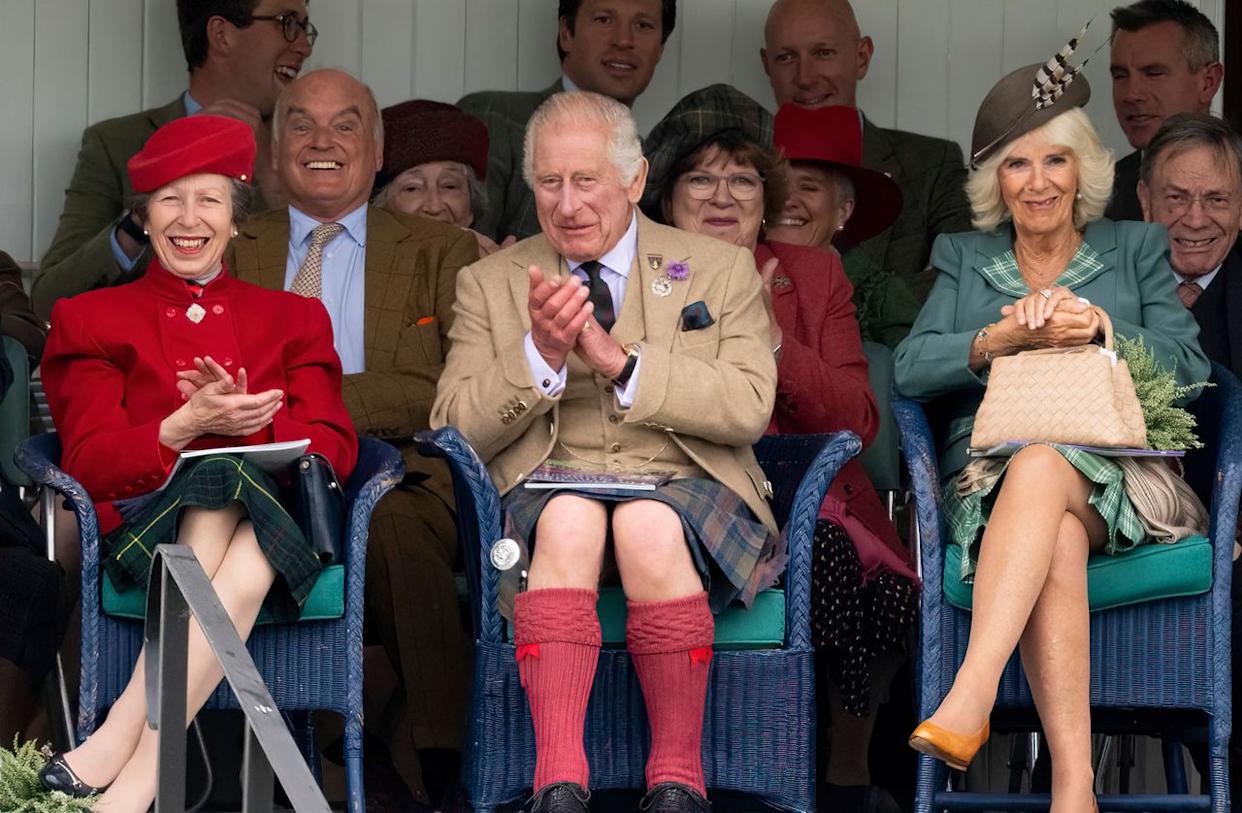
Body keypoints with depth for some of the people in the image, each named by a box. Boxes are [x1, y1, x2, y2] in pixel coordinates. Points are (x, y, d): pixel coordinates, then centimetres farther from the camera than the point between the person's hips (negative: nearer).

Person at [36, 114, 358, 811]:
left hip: (278, 518, 1)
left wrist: (247, 421, -13)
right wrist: (186, 427, -15)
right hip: (147, 525, -1)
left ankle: (126, 745, -46)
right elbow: (89, 462, 3)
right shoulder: (93, 320, 17)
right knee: (217, 481, -37)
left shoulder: (293, 321, 22)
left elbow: (335, 450, 7)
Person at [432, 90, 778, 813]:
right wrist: (539, 355, -13)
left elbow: (749, 410, -4)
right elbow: (454, 429, 4)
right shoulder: (490, 284, 15)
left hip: (685, 489, -1)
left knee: (649, 525, -37)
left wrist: (619, 361, -14)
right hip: (552, 486, 1)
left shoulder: (720, 271, 11)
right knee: (570, 517, -36)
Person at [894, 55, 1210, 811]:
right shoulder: (963, 258, 23)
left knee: (1040, 466, -39)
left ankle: (969, 698, -53)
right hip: (990, 471, 1)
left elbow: (1189, 367, 6)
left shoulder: (1137, 250, 20)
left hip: (1114, 474, -1)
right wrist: (1003, 341, -11)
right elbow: (912, 368, 7)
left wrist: (1097, 328, -9)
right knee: (1057, 541, -37)